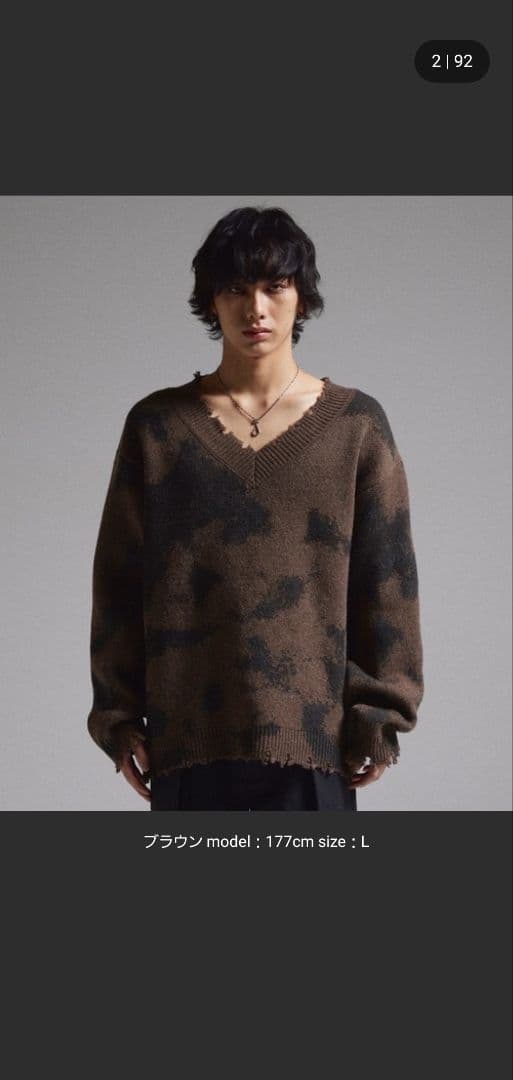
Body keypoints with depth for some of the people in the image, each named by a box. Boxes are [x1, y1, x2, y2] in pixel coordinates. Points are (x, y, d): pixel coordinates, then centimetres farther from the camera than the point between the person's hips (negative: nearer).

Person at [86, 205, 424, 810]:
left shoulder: (355, 424, 3)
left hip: (313, 730, -1)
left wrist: (380, 716, -1)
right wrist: (118, 717, 2)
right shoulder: (157, 425, 4)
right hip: (190, 731, 1)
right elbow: (119, 580, 6)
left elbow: (387, 579, 3)